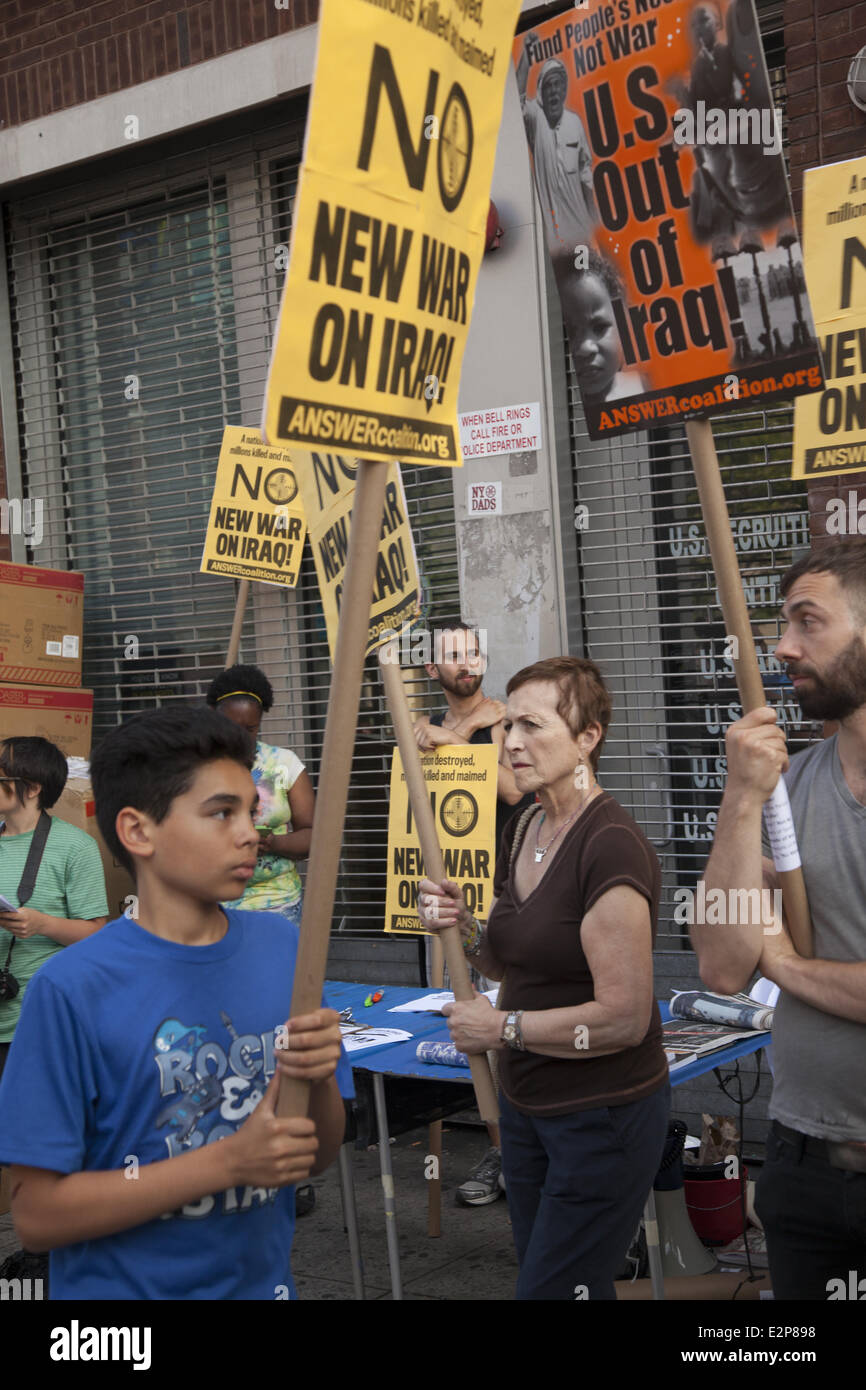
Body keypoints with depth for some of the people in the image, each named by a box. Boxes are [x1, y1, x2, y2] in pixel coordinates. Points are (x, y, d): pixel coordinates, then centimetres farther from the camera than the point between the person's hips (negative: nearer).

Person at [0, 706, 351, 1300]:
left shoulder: (283, 948, -7)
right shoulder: (72, 989, -19)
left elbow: (318, 1156, 1)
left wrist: (321, 1080, -20)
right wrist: (228, 1162, -24)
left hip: (265, 1279, 4)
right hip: (124, 1283, -4)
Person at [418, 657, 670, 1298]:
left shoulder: (611, 847, -22)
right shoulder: (522, 831, 5)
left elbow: (623, 1017, -25)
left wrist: (502, 1027, -15)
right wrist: (464, 927, -3)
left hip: (604, 1114, -8)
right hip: (527, 1102, 9)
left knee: (552, 1289, 1)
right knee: (538, 1270, 20)